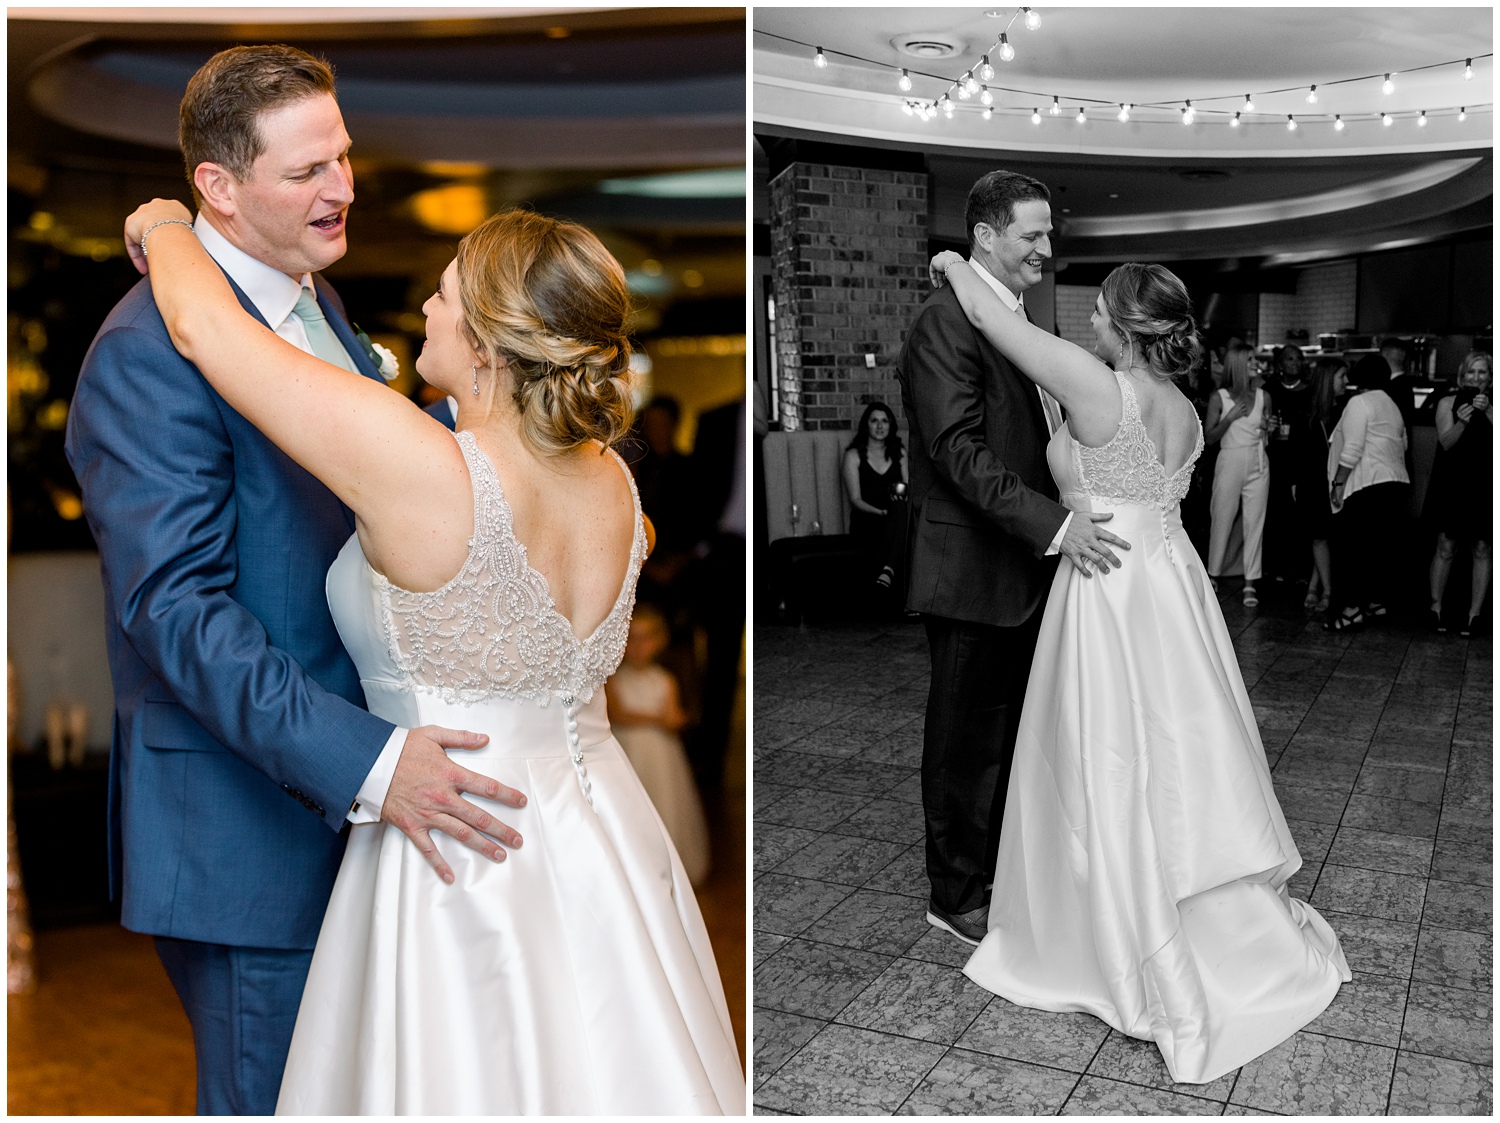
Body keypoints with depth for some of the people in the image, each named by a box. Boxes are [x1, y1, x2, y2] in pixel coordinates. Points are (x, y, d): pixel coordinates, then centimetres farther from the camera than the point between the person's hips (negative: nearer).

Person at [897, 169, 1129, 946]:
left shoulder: (1017, 321, 14)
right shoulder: (946, 321, -16)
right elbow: (960, 451, -24)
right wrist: (1053, 524, -28)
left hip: (1023, 566, 9)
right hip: (972, 569, -9)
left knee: (1013, 730, 18)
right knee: (966, 737, 4)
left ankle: (1003, 869, 35)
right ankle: (956, 897, 20)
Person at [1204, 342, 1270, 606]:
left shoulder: (1263, 396, 6)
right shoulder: (1219, 398, -3)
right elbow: (1208, 438, -3)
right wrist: (1230, 417, -13)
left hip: (1258, 464, 3)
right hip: (1230, 463, -2)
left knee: (1255, 523, 1)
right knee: (1222, 520, 4)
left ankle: (1250, 583, 5)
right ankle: (1213, 574, 20)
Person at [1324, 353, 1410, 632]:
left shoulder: (1359, 403, -6)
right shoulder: (1392, 405, 20)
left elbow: (1352, 450, -14)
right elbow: (1402, 445, 19)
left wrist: (1338, 484, -12)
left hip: (1367, 485, -9)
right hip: (1394, 482, 9)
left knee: (1351, 546, -7)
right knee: (1379, 545, 13)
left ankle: (1351, 608, -9)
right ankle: (1376, 601, 17)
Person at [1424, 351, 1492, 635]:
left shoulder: (1493, 405, 3)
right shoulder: (1448, 403, 1)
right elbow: (1446, 443, -8)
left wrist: (1488, 413, -22)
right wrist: (1462, 422, -26)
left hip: (1484, 488, 1)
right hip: (1452, 485, -1)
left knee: (1481, 550, 3)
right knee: (1446, 547, 0)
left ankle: (1474, 613, 8)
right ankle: (1436, 607, 10)